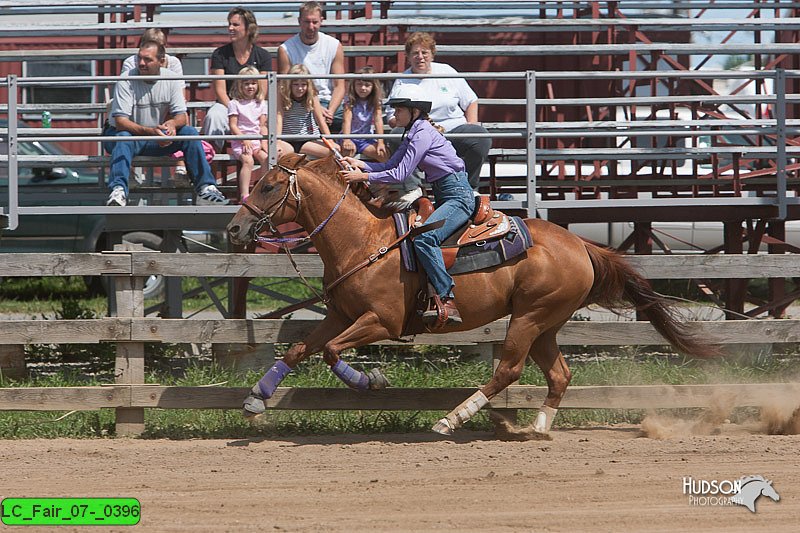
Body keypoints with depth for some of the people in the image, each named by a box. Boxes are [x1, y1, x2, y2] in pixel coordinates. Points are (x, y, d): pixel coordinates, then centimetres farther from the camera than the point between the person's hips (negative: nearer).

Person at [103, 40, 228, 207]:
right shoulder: (126, 81, -15)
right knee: (123, 138, -37)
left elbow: (182, 116, -3)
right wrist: (150, 131, -39)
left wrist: (172, 124, -30)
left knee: (190, 132, -17)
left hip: (159, 138, 3)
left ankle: (205, 188, -20)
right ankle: (118, 191, -51)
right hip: (130, 134, -3)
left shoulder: (171, 79, -2)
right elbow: (121, 122, -23)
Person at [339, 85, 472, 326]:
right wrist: (360, 164, 4)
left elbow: (400, 174, -17)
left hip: (458, 195, -11)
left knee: (424, 238, -29)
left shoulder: (423, 134, -14)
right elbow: (390, 165, 16)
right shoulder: (413, 134, 17)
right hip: (443, 196, 11)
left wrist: (362, 176, -14)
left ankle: (447, 299, -34)